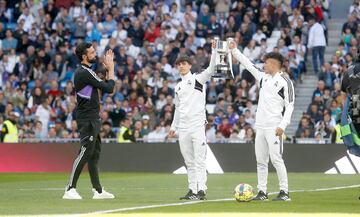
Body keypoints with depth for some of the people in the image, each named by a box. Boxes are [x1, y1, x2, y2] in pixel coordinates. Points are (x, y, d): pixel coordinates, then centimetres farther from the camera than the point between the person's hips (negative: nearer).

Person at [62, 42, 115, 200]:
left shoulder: (84, 71, 16)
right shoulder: (85, 73, -16)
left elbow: (104, 87, 22)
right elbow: (109, 88, -16)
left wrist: (108, 68, 15)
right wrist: (110, 69, -5)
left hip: (93, 119, 11)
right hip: (87, 120, -11)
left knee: (94, 154, 12)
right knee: (85, 153, -13)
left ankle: (98, 190, 17)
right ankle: (70, 189, -14)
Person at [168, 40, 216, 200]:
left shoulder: (197, 79, 2)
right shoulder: (178, 87, 20)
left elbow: (211, 70, -15)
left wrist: (214, 51, -25)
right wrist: (173, 127, 21)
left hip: (197, 125, -6)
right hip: (183, 128, 6)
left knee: (199, 160, -10)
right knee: (189, 162, 7)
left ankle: (201, 190, -14)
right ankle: (192, 190, 10)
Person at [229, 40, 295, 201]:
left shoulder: (285, 81, -6)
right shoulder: (263, 77, 15)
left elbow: (289, 105, -10)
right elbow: (248, 64, 24)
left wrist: (283, 126, -17)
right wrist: (234, 50, 22)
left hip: (274, 127, -7)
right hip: (260, 126, 7)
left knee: (276, 159, -11)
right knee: (261, 160, 7)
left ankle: (284, 192, -7)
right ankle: (262, 192, 11)